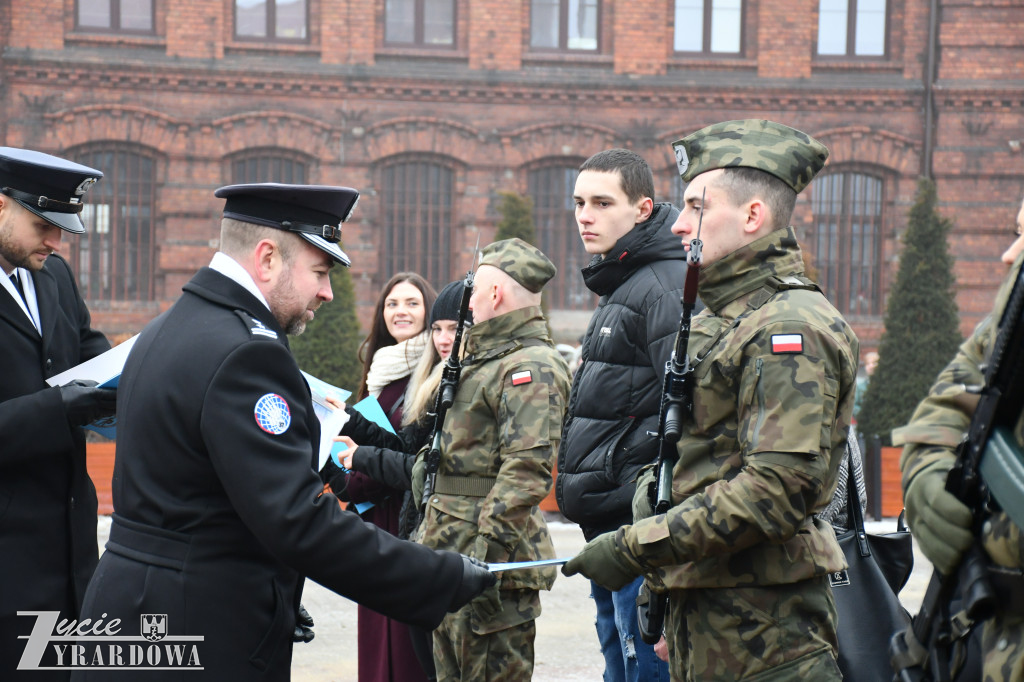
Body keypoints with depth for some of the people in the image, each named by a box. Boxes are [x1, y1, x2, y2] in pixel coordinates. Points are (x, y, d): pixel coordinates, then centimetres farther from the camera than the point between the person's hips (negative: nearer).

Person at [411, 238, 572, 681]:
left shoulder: (533, 366, -13)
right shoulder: (485, 361, 21)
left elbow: (526, 471, -24)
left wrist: (483, 558, -28)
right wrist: (429, 533, 25)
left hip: (491, 561, -10)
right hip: (453, 557, 10)